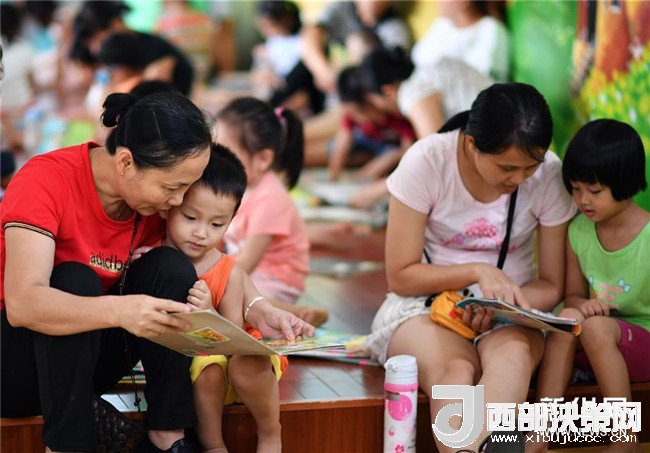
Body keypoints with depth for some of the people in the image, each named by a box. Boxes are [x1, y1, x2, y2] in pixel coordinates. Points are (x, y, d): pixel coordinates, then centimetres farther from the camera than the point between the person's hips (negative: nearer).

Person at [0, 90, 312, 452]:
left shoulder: (159, 200, -8)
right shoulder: (46, 180, -25)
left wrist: (259, 311, -18)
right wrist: (118, 311, -53)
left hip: (86, 359, 5)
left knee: (171, 267, -17)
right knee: (75, 279, -32)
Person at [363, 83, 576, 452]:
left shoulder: (549, 175, -8)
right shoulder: (427, 161, -14)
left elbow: (552, 286, 2)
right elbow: (400, 276, -7)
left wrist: (502, 306, -20)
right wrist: (478, 272, -22)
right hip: (426, 302, -1)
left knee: (513, 353, -37)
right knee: (456, 372, -37)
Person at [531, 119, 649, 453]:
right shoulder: (577, 232, 0)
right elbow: (573, 294, 9)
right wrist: (582, 305, -15)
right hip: (597, 350, 4)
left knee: (596, 328, -31)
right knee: (568, 317, -25)